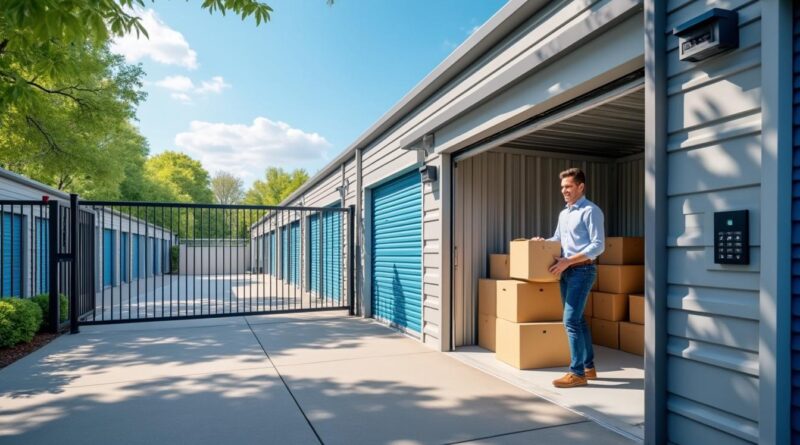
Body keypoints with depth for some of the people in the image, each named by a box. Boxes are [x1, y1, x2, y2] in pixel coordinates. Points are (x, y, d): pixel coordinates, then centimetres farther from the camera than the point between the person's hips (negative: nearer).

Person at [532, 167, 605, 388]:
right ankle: (589, 366, 24)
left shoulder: (591, 211, -9)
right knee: (578, 320, 13)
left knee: (570, 320, -11)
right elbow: (557, 239, 25)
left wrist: (568, 261, -21)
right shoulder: (564, 213, 16)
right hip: (567, 271, 8)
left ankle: (577, 373, -2)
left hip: (582, 270, -8)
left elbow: (598, 245, -16)